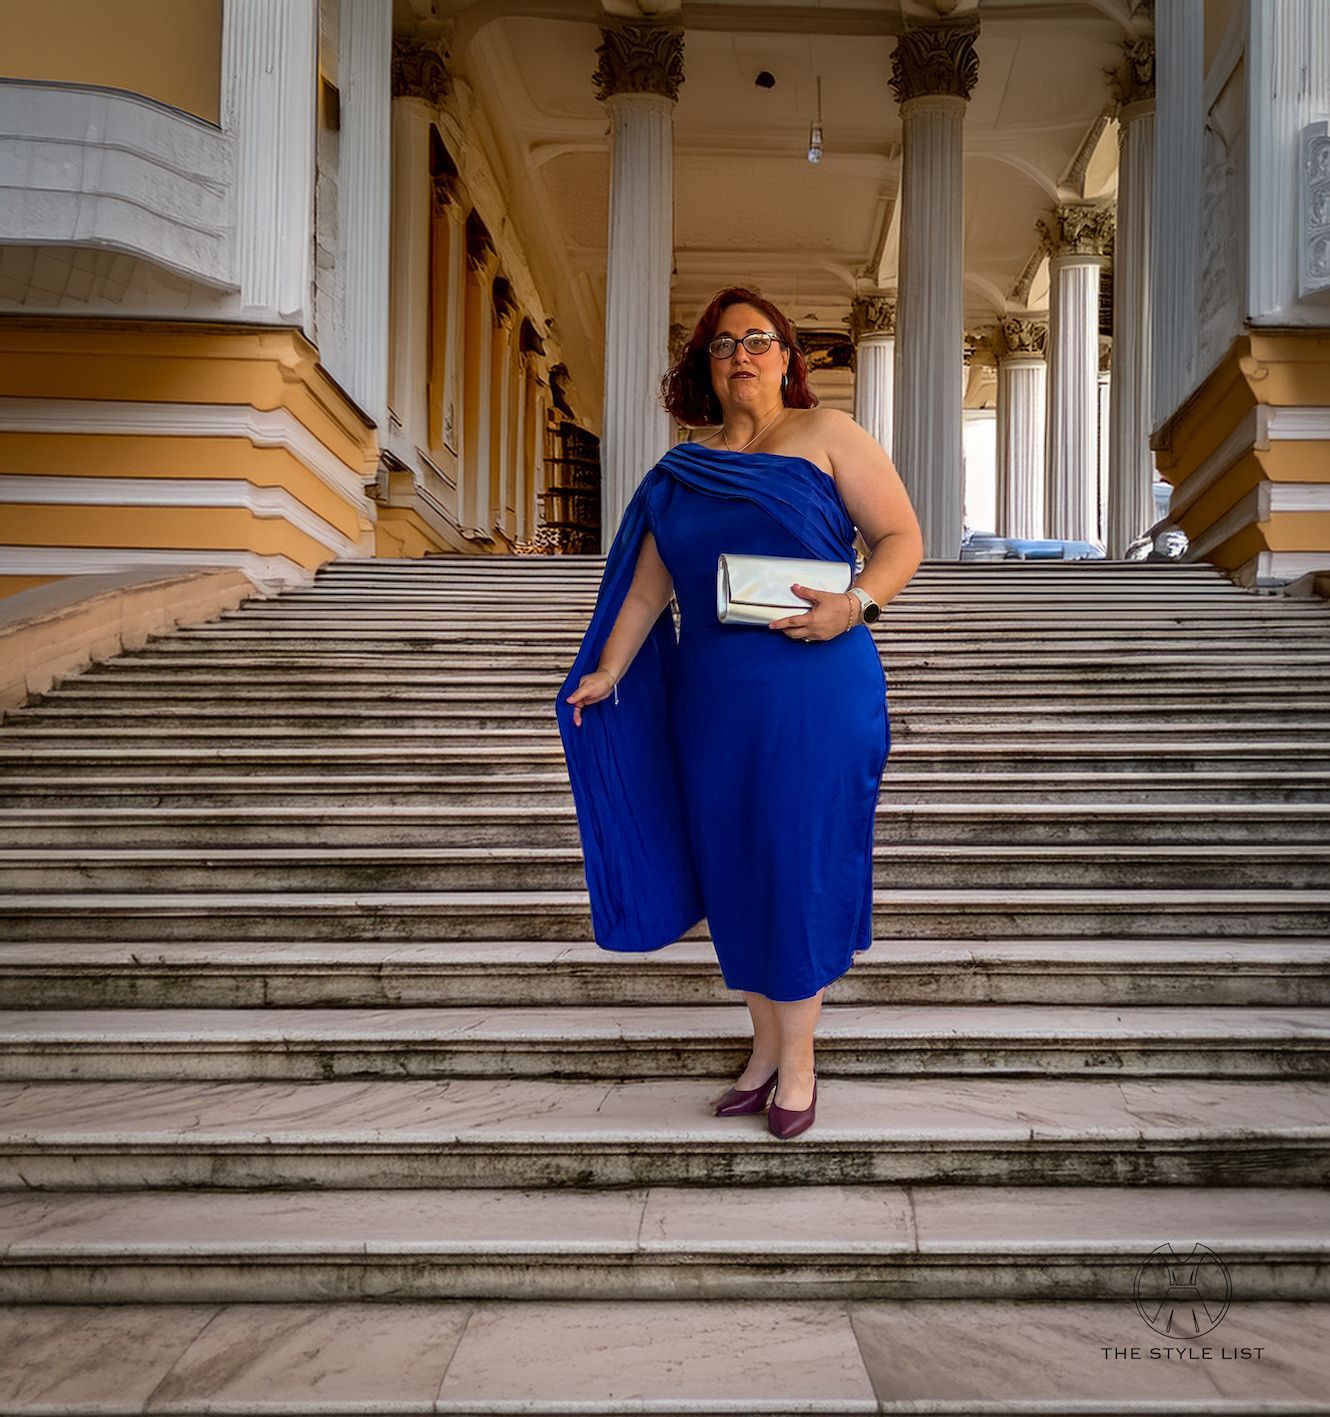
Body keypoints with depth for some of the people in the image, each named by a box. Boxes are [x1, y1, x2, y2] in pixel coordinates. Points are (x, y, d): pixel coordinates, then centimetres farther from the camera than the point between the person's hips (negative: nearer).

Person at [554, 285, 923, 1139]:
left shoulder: (826, 434, 3)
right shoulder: (680, 472, 14)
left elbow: (902, 539, -1)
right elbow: (647, 587, 13)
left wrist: (854, 604, -18)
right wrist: (608, 672, 3)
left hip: (816, 695, -4)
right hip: (713, 702, 4)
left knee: (798, 865, -1)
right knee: (735, 871, 8)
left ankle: (798, 1058, 14)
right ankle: (766, 1046, 24)